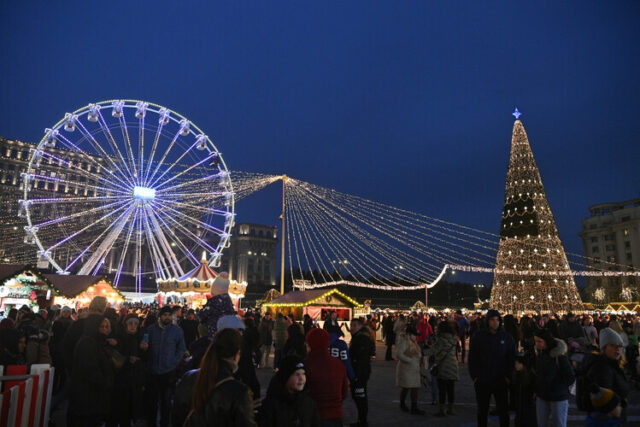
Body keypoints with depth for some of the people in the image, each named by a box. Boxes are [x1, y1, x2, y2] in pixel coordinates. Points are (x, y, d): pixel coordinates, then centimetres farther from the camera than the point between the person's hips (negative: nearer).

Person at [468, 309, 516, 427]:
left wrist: (508, 376, -4)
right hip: (482, 381, 0)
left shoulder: (506, 337, -1)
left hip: (500, 382, 0)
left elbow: (511, 358, 4)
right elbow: (472, 357, 0)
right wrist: (474, 376, -5)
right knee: (482, 411, 13)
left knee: (503, 411, 7)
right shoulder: (478, 336, -4)